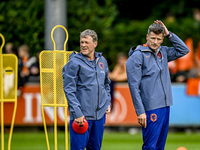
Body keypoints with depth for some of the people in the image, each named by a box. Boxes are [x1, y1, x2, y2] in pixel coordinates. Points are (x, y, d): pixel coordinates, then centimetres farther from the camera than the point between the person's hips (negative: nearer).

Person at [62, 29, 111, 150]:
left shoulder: (102, 61, 11)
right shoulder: (75, 62, -7)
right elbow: (69, 90, -11)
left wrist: (108, 102, 13)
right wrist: (77, 113, -17)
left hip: (100, 113, 6)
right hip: (82, 115, -6)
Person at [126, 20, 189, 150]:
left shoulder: (163, 52, 12)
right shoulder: (137, 56, -8)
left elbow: (184, 50, 19)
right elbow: (134, 86, -11)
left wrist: (169, 34, 7)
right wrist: (140, 111, -16)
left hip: (165, 106, 7)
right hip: (151, 108, -7)